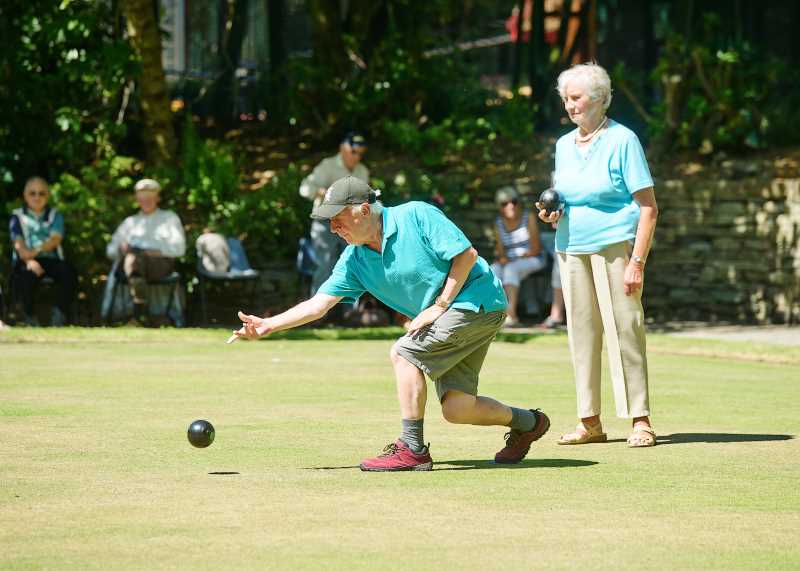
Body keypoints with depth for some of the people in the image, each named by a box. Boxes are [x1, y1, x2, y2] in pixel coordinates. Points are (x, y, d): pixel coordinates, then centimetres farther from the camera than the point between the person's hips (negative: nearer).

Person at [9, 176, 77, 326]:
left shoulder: (55, 215, 16)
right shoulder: (17, 217, 13)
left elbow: (56, 239, -3)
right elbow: (18, 243, -4)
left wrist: (36, 251, -22)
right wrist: (29, 261, -26)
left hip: (52, 258, 2)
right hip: (26, 261, -2)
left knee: (68, 272, -32)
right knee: (27, 275, -37)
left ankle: (61, 312, -15)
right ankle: (29, 315, -19)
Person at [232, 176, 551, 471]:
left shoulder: (417, 216, -16)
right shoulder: (355, 260, 3)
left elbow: (466, 254, -16)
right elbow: (319, 304, 0)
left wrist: (438, 306, -19)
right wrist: (268, 325, -12)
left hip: (477, 299, -7)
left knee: (404, 353, -20)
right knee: (456, 410, -1)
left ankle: (413, 450, -13)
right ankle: (526, 421, 26)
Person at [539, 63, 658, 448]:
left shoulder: (622, 141, -6)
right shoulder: (564, 145, 14)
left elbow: (648, 207, -9)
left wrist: (637, 261, -17)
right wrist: (553, 214, 2)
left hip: (615, 243, -6)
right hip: (571, 249, 6)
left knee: (624, 329, -9)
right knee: (582, 333, 5)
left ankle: (640, 420, -6)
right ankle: (590, 422, 10)